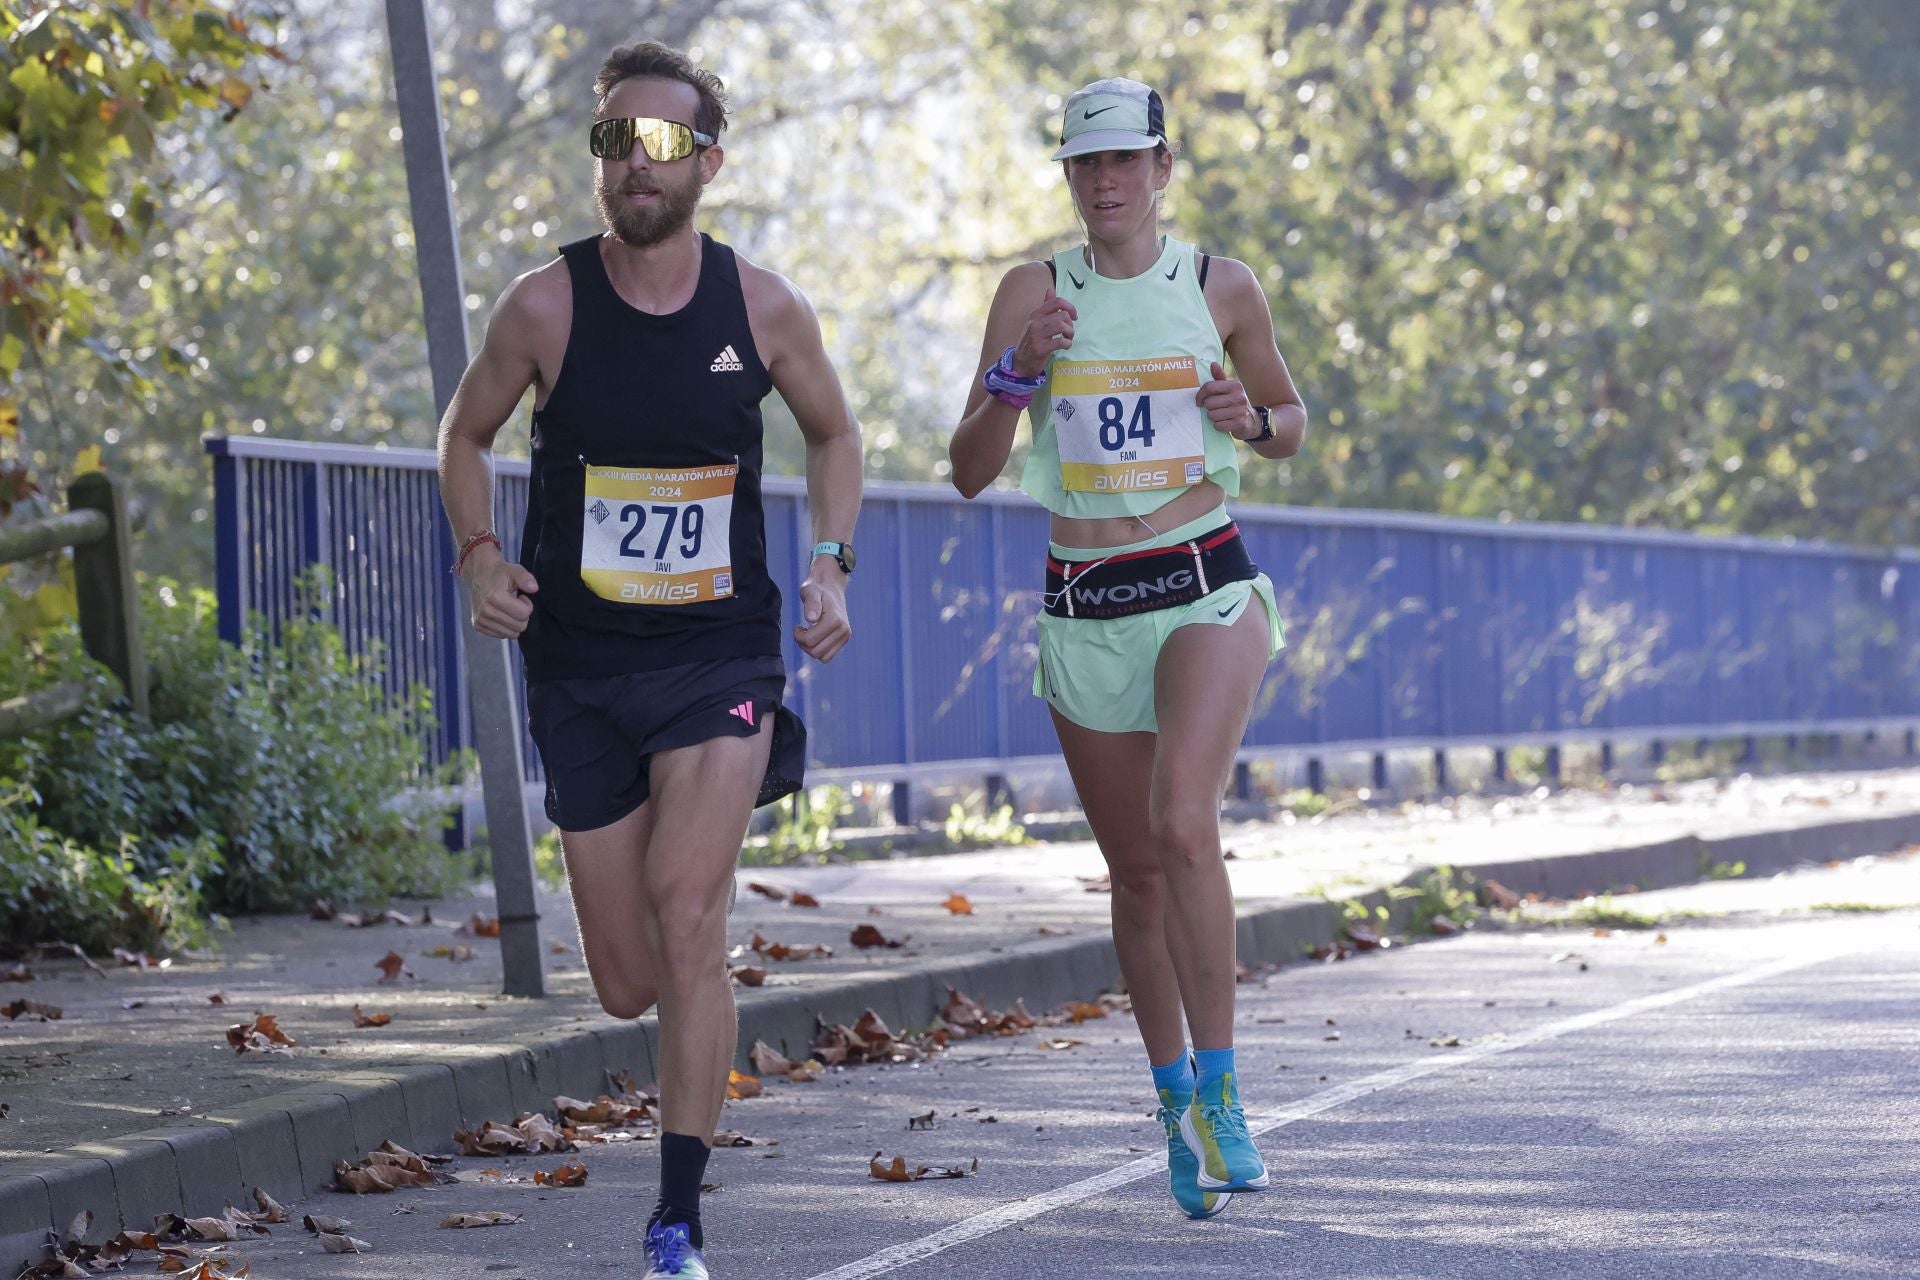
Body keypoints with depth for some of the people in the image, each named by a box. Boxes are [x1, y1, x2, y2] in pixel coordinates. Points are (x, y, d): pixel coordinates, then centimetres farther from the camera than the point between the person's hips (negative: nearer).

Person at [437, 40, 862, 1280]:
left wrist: (831, 568, 1)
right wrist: (482, 557, -6)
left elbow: (833, 433, 15)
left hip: (721, 655, -1)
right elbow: (466, 435, 10)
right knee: (628, 987, 5)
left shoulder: (764, 307, -4)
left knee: (686, 917, -21)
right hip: (581, 667, 1)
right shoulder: (546, 305, -6)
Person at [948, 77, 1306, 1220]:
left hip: (1206, 589, -2)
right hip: (1084, 610, 2)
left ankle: (1220, 1093, -13)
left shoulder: (1222, 289, 1)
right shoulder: (1034, 291, 2)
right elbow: (971, 471, 0)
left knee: (1184, 827, -23)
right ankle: (1178, 1104, 24)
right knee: (1137, 870, 8)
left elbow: (1292, 422, 16)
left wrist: (1252, 419, -7)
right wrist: (1020, 373, -17)